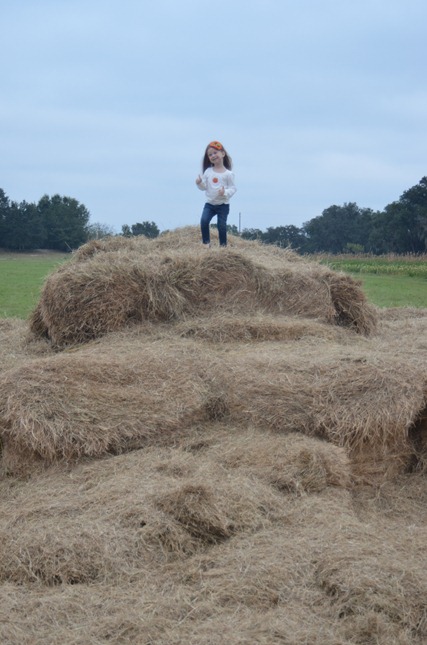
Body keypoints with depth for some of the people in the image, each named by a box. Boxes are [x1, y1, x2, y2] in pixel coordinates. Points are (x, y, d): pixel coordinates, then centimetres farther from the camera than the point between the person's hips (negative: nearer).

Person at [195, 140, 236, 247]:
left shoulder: (228, 174, -8)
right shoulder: (208, 171, 2)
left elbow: (233, 188, -8)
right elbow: (204, 187, 5)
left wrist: (225, 192, -27)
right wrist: (199, 183, -15)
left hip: (223, 204, -3)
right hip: (209, 203, 3)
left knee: (221, 225, -1)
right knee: (204, 221, -16)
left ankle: (223, 244, 15)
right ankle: (206, 242, -2)